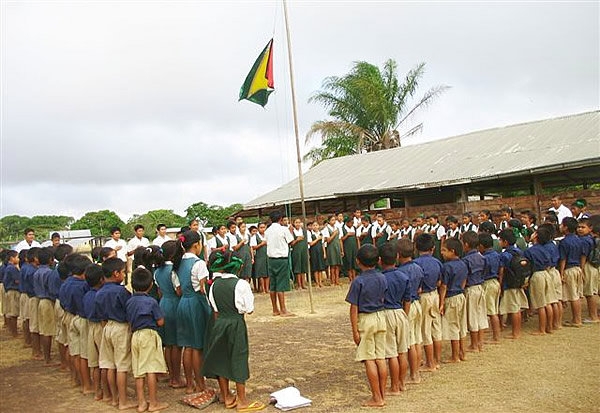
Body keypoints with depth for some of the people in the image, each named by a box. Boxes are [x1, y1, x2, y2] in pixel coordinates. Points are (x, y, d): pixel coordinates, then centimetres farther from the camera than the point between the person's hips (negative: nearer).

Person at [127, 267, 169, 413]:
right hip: (149, 335, -6)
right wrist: (157, 316, 11)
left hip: (135, 335, 6)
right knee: (151, 369, -1)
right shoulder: (151, 301, -11)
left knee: (138, 371, 9)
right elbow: (160, 322, -9)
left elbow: (129, 322, 9)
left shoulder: (129, 302, 5)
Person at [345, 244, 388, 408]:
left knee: (369, 360, 2)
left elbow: (354, 308, -14)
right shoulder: (382, 278, 1)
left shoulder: (358, 281, -15)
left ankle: (377, 398, 8)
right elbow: (383, 299, 10)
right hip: (381, 317, 6)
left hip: (365, 320, -6)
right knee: (380, 358, 11)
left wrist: (355, 331, -9)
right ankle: (382, 395, 19)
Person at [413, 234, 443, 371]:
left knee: (426, 332, 4)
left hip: (423, 297, -6)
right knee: (436, 330, 15)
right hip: (435, 295, 6)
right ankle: (437, 360, 25)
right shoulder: (437, 262, 0)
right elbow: (439, 283, 8)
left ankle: (430, 364, 12)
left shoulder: (417, 263, -18)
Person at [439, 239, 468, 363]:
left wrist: (441, 303, -14)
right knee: (461, 327, 17)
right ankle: (462, 353, 27)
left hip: (451, 298, -8)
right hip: (461, 296, 8)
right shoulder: (463, 264, 4)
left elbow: (443, 286, -18)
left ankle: (455, 357, 11)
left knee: (453, 328, 2)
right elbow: (464, 282, 13)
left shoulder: (447, 266, -20)